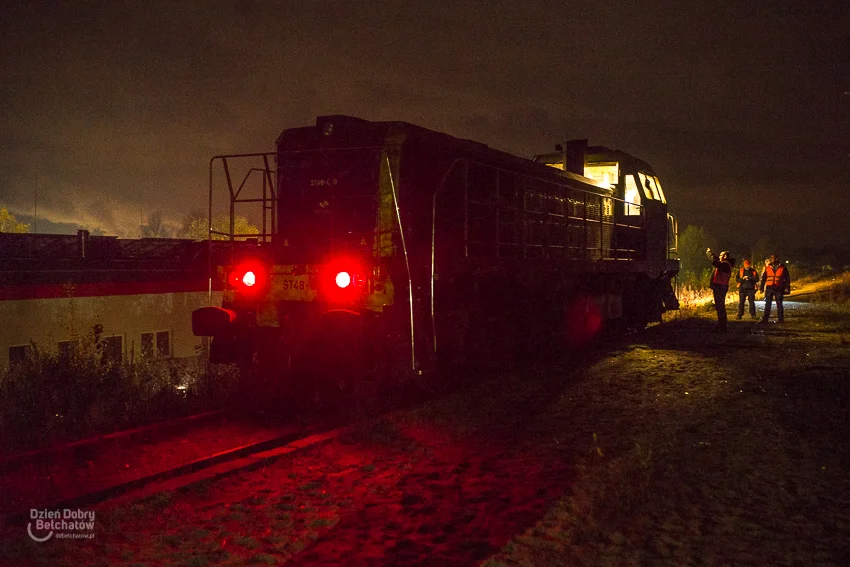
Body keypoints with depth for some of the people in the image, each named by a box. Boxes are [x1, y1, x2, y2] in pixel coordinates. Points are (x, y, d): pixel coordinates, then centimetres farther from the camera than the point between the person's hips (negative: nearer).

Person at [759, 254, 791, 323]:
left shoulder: (783, 268, 2)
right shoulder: (767, 267, 7)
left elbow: (787, 278, 4)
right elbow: (763, 278, 11)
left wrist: (787, 288, -2)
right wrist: (761, 287, 7)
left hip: (779, 289, -2)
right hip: (769, 288, 2)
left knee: (779, 304, 3)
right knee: (767, 304, 1)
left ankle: (780, 319, 9)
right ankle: (765, 318, 2)